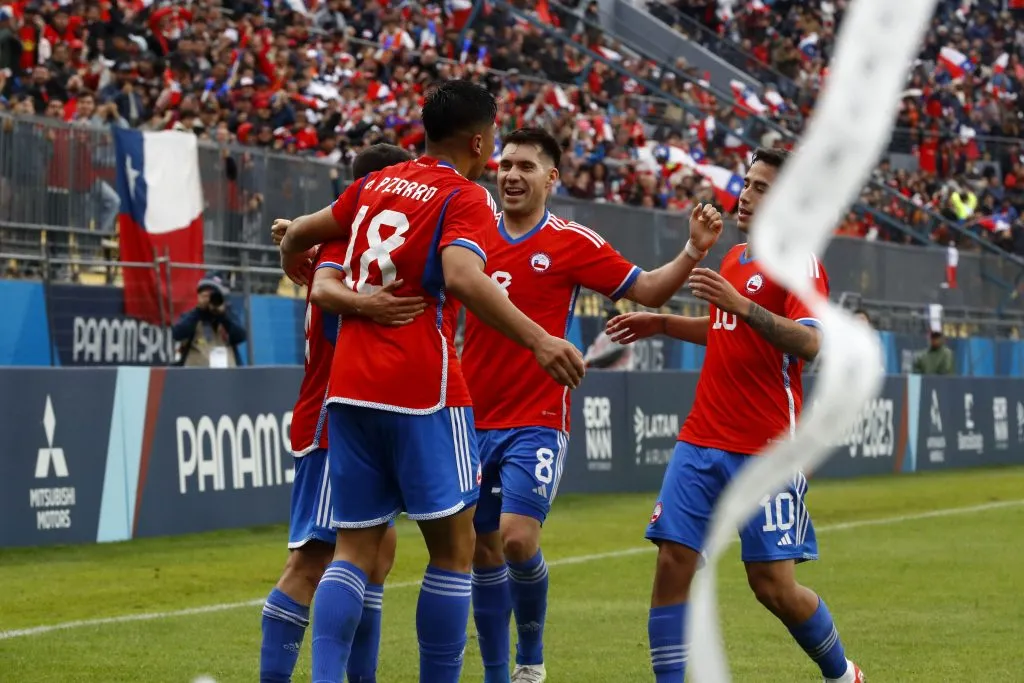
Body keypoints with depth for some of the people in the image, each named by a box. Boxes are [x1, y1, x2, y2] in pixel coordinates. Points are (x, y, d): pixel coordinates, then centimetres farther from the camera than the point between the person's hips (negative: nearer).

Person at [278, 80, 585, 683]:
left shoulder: (374, 186, 15)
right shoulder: (467, 198, -5)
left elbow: (300, 235, 28)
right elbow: (462, 278, -23)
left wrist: (297, 271, 50)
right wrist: (540, 341, -27)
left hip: (349, 386, 6)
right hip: (422, 389, -6)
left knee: (356, 549, 6)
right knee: (454, 546, 4)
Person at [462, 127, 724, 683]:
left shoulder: (572, 243, -2)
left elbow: (648, 290, 2)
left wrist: (694, 251, -12)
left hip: (537, 423, -4)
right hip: (474, 422, 4)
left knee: (518, 539, -17)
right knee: (483, 549, 7)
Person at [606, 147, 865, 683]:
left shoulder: (798, 262, -7)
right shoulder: (735, 257, 16)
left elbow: (810, 344, -23)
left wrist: (740, 305, -30)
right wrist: (662, 324, 23)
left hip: (765, 451, -7)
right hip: (702, 440, 7)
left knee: (773, 584, -4)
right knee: (672, 562, -5)